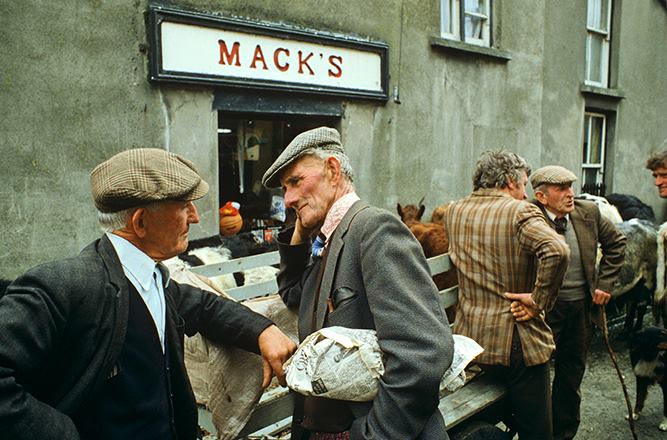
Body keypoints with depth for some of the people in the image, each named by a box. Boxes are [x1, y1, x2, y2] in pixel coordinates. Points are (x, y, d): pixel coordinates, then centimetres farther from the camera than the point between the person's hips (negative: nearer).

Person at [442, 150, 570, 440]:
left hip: (468, 337, 6)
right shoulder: (520, 212, -14)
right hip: (516, 343, -6)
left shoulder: (453, 211, 5)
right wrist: (539, 301, -21)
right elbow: (557, 251, -31)